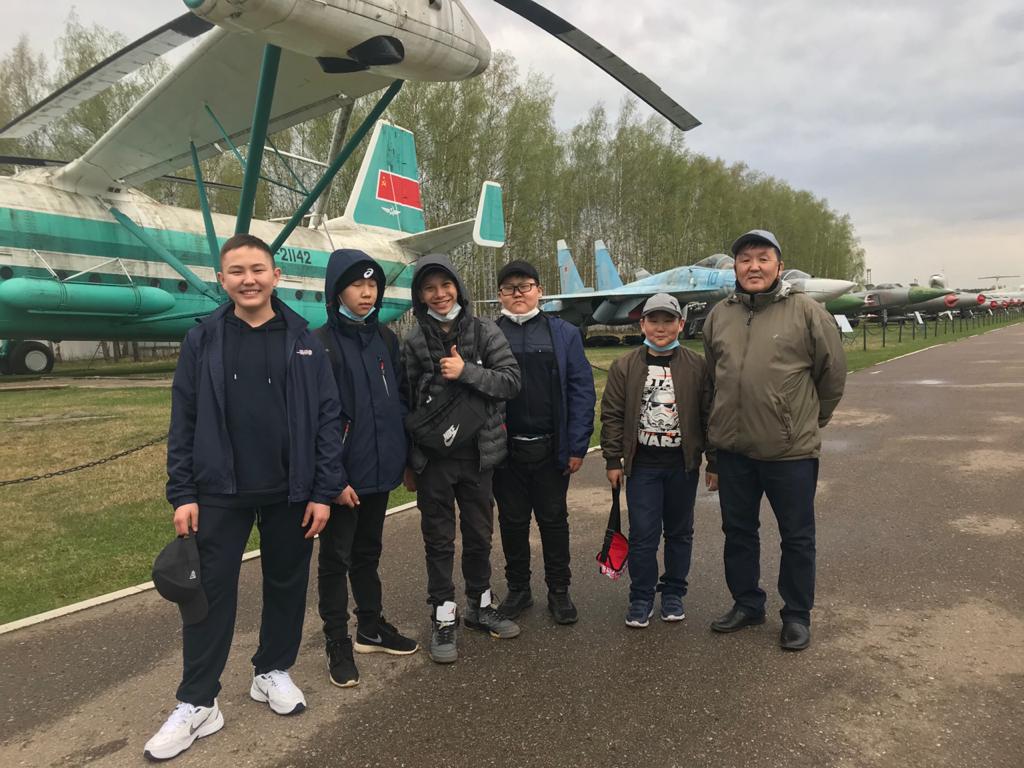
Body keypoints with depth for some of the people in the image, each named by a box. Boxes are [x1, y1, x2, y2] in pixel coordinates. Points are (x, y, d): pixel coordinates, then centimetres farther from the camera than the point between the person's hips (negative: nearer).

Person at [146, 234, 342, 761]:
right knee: (211, 593, 6)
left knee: (286, 586, 13)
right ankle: (196, 704, 20)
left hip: (290, 492, 0)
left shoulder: (303, 340, -3)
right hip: (220, 492, 0)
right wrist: (182, 493, -3)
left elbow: (327, 418, -3)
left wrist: (324, 491, -6)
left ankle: (273, 672, 34)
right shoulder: (202, 340, -1)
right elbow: (183, 422, 1)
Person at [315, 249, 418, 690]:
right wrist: (333, 477, -18)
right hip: (344, 474, -6)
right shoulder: (322, 344, -12)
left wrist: (403, 457, 9)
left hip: (380, 470, 6)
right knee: (336, 558, 8)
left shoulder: (386, 339, 6)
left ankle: (371, 627, 35)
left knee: (368, 553, 20)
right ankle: (338, 645, 21)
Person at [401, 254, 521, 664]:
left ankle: (480, 605, 34)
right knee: (439, 540, 8)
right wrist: (407, 463, 2)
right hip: (431, 457, -1)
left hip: (476, 453, 1)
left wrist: (466, 371, -18)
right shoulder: (413, 341, -1)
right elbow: (403, 402, 2)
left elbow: (511, 381, -4)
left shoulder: (485, 332, -1)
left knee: (479, 534, 15)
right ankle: (443, 618, 21)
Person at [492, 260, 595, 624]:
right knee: (512, 521, 13)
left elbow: (582, 389, -1)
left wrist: (577, 445, -7)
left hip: (552, 449, 0)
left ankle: (559, 590, 27)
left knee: (554, 519, 12)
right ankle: (518, 589, 30)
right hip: (505, 449, 1)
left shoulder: (564, 334, 2)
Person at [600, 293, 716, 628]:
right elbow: (612, 415, 2)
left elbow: (710, 415, 2)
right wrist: (613, 461, -2)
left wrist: (714, 462, 1)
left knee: (680, 531, 13)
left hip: (683, 463, 1)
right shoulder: (624, 367, 1)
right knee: (642, 534, 1)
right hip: (642, 463, -1)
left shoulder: (697, 367, 0)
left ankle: (673, 593, 29)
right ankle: (641, 598, 16)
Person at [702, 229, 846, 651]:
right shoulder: (719, 315, 5)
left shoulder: (806, 311, -8)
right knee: (738, 531, 17)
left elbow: (833, 372, -1)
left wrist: (808, 420, 7)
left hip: (791, 450, -4)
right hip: (733, 448, 4)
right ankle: (746, 604, 35)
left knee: (797, 537, 10)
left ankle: (797, 615, 28)